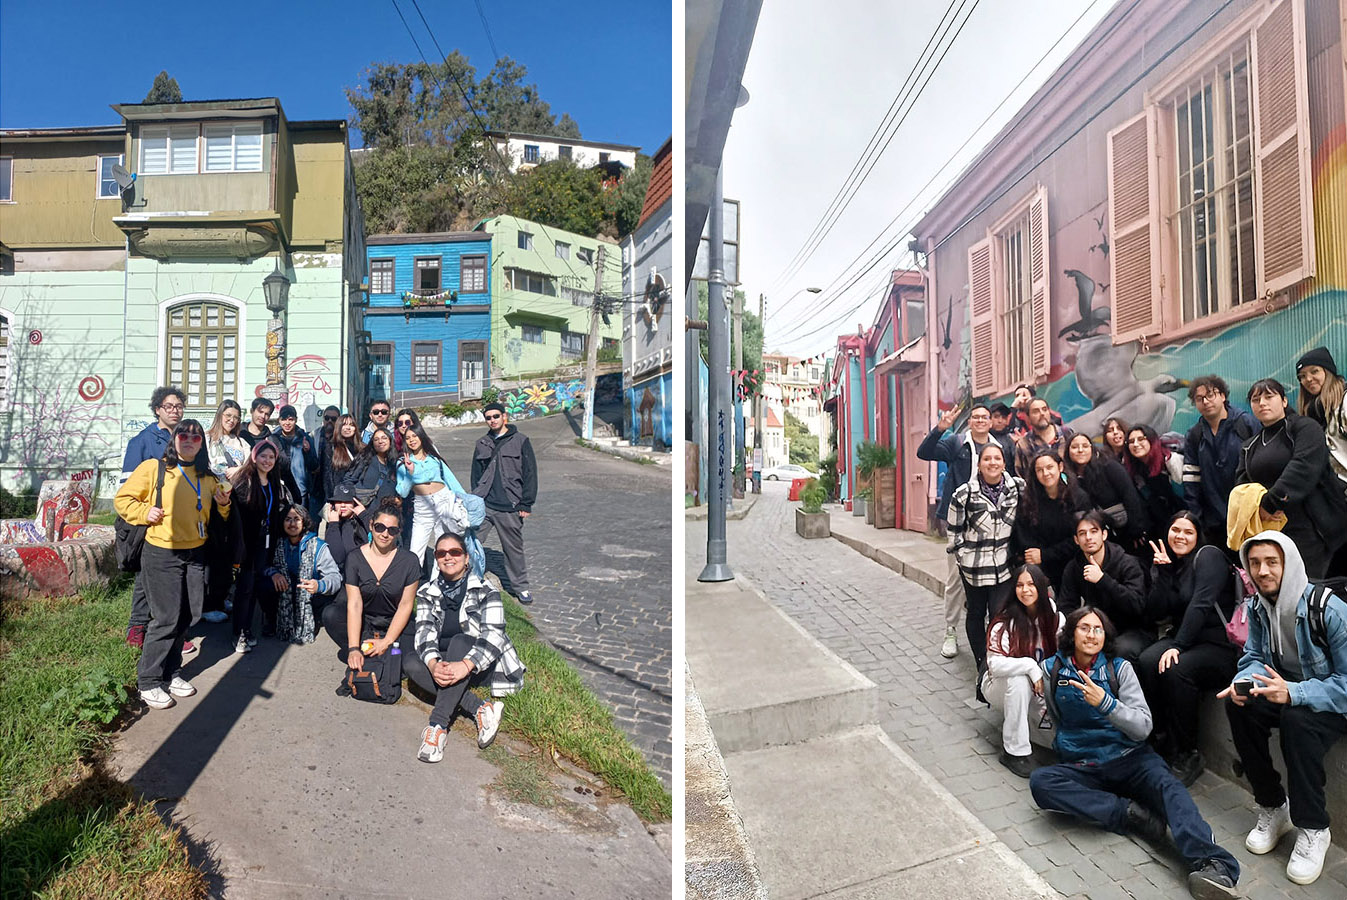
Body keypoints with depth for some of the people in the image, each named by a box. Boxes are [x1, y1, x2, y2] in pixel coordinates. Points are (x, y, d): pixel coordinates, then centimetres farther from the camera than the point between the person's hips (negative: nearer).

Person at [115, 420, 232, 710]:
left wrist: (223, 505, 0)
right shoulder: (153, 468, -4)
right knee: (167, 618, -6)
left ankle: (171, 672, 27)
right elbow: (122, 499, 1)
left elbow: (215, 519, 20)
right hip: (161, 555, -5)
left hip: (195, 554, 5)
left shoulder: (207, 477, 11)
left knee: (187, 616, 10)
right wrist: (144, 512, -15)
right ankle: (149, 681, 10)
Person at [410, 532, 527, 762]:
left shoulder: (484, 591, -8)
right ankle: (480, 709, -29)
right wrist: (433, 663, -31)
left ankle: (438, 725, -39)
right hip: (445, 662, 4)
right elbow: (424, 631, -9)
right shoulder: (427, 593, 5)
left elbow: (493, 635, -21)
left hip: (482, 665, -4)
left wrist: (465, 666, -39)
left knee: (460, 641, -33)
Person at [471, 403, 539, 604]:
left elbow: (530, 474, -2)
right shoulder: (482, 444, 13)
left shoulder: (520, 441, 0)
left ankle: (520, 587, 22)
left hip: (510, 507, -3)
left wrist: (525, 504, -6)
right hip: (482, 505, 3)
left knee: (514, 548, 6)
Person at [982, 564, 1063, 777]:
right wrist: (1030, 666, -36)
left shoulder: (1054, 617, -8)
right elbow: (995, 664, -26)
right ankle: (1015, 750, -24)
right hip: (1002, 686, -3)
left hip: (1040, 688, 4)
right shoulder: (1005, 622, -19)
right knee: (1019, 680, -37)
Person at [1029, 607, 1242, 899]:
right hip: (1083, 769, 0)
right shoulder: (1052, 670, 4)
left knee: (1166, 783, -33)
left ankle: (1214, 866, -50)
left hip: (1129, 758, 0)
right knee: (1040, 781, -29)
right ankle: (1131, 814, -26)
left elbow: (1143, 727, -8)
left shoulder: (1119, 668, 2)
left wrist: (1105, 702, -22)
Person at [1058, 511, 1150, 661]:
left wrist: (1102, 579, -31)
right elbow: (1065, 608, -1)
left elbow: (1137, 605, -23)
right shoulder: (1073, 567, 2)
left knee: (1121, 650, -36)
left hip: (1133, 630, -4)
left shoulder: (1128, 563, -10)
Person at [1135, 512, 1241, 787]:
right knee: (1146, 661, -25)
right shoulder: (1168, 562, 13)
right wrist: (1163, 570, -9)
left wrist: (1178, 646, -23)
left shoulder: (1209, 556, -7)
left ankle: (1187, 755, -16)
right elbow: (1160, 609, 1)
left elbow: (1201, 605, -18)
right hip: (1185, 638, 6)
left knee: (1176, 670, -32)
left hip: (1220, 644, -6)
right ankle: (1165, 740, -13)